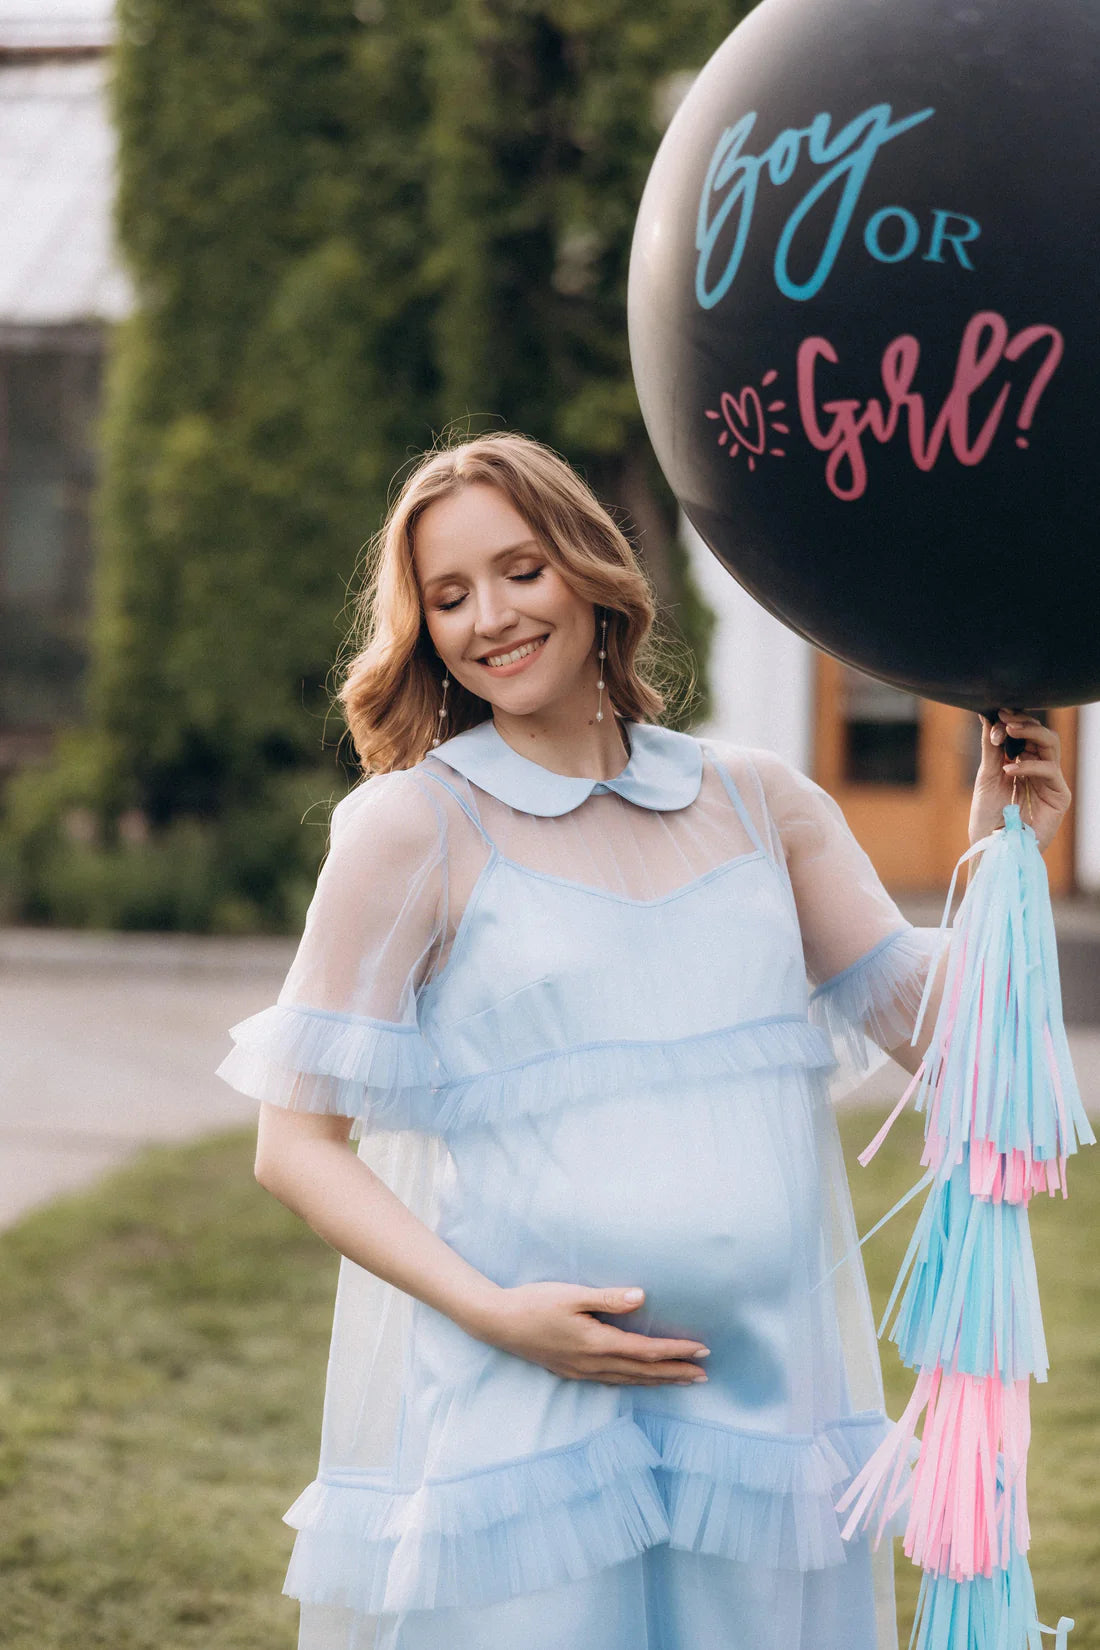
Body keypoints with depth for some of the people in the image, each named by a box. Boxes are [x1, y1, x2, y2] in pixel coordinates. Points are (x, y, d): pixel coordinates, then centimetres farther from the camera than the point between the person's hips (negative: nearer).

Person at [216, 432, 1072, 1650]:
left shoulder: (760, 805, 10)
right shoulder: (413, 828, -2)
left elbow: (935, 1033, 12)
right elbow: (296, 1144, -2)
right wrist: (491, 1311, -13)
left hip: (759, 1406, 4)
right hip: (512, 1411, -3)